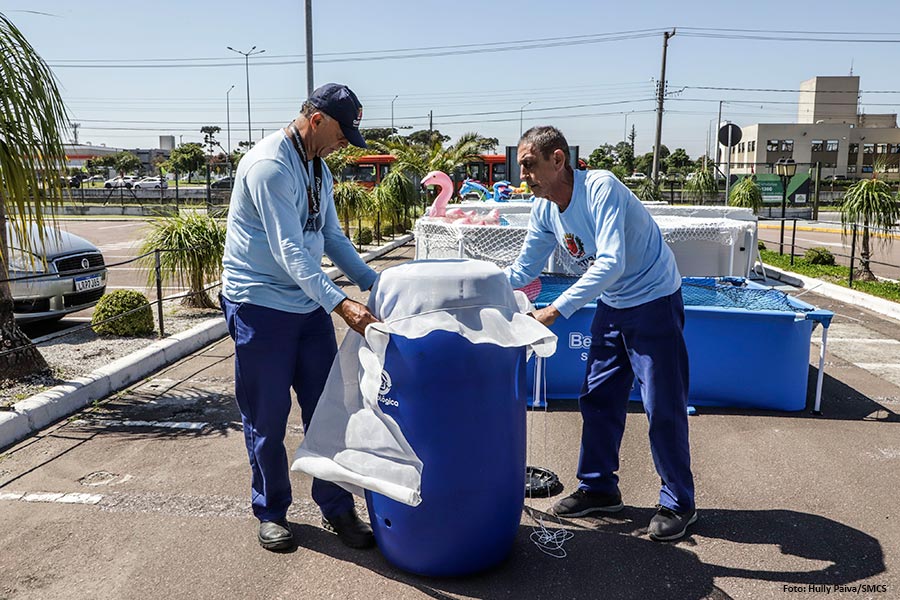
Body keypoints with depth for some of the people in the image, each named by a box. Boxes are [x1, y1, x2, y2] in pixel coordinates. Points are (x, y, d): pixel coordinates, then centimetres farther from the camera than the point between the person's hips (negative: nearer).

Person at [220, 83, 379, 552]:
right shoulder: (269, 165, -18)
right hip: (261, 306, -8)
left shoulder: (319, 169, 11)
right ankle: (271, 511, 23)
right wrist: (340, 304, -32)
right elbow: (289, 251, -26)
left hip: (309, 304, 8)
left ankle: (336, 508, 21)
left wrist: (373, 283, 9)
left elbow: (332, 238, 18)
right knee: (266, 417, 5)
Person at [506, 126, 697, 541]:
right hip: (612, 306, 8)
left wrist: (556, 310, -42)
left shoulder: (600, 188, -28)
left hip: (654, 301, -7)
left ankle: (679, 503, 15)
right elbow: (522, 270, 5)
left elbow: (611, 263, -37)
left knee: (663, 407, -2)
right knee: (597, 399, 11)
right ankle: (599, 488, 26)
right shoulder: (544, 210, -4)